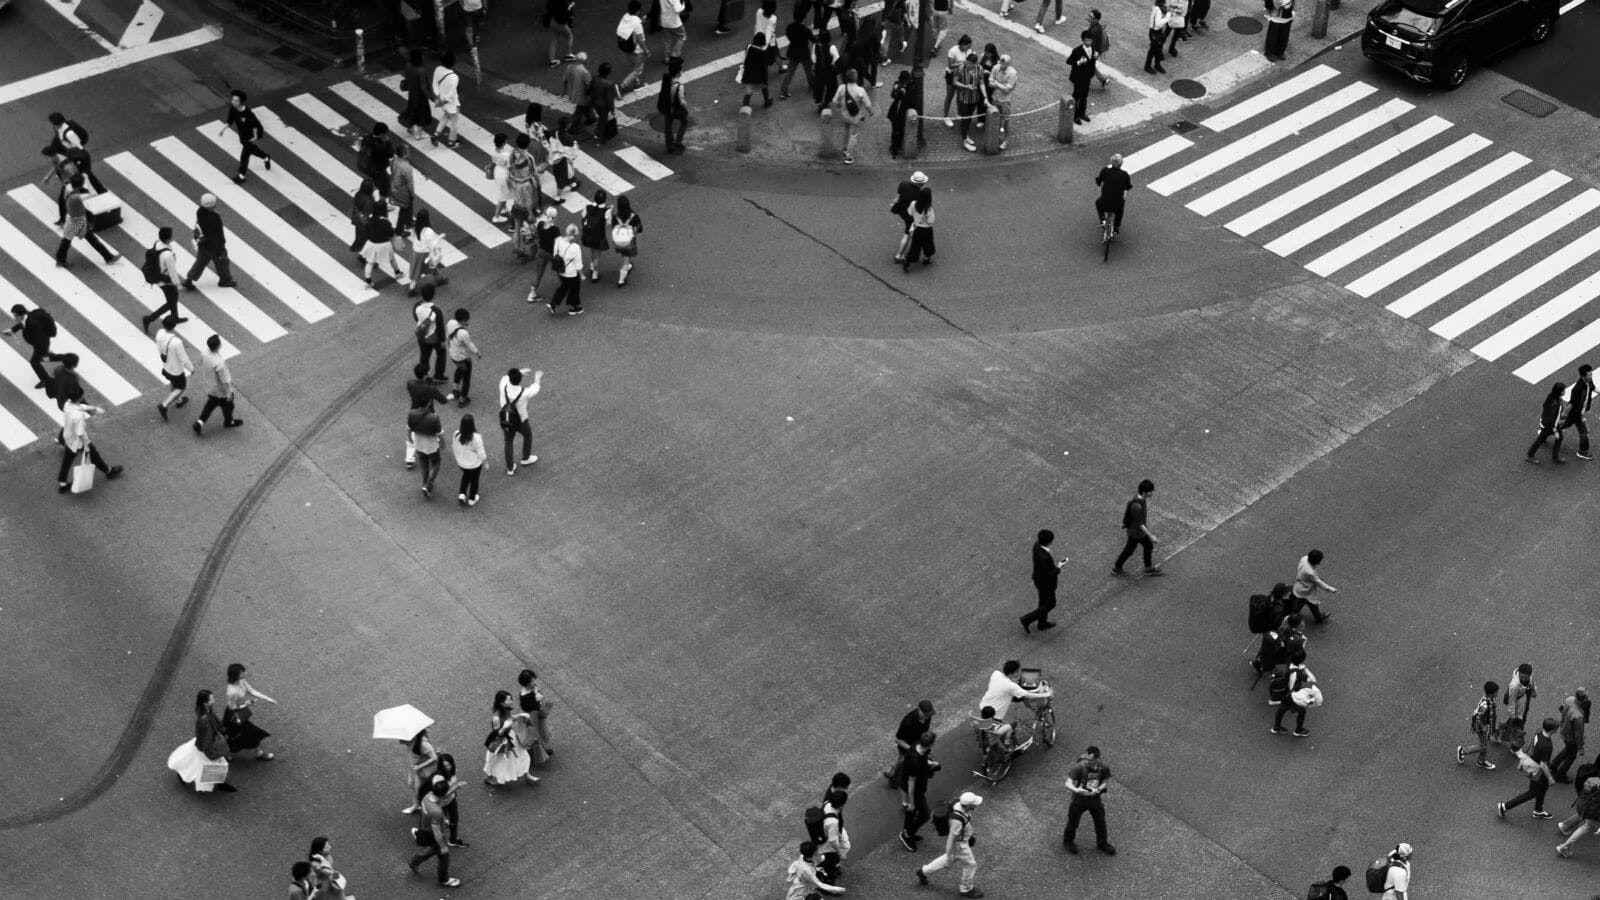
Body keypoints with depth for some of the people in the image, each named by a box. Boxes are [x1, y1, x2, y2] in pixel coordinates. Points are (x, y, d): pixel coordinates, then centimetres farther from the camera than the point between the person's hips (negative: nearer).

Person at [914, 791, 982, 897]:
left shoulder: (960, 801, -18)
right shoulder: (957, 820, -41)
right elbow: (951, 838, -28)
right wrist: (949, 855, -15)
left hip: (962, 836, 8)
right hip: (958, 844, -8)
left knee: (952, 858, 29)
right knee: (970, 864, 12)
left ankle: (923, 871, 43)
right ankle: (966, 889, 38)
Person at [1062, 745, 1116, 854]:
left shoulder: (1104, 768, -17)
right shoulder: (1078, 767, -27)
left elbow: (1104, 782, -1)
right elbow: (1068, 783, -28)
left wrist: (1098, 789, -23)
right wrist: (1076, 790, -49)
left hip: (1095, 799, 3)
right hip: (1079, 799, -3)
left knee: (1100, 822, 16)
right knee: (1073, 822, 14)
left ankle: (1102, 843, 41)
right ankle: (1068, 841, 42)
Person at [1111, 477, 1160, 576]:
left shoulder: (1139, 497, -11)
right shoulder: (1137, 506, -39)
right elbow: (1140, 524, -29)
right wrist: (1150, 536, -20)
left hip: (1141, 530, 8)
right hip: (1135, 533, -8)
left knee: (1148, 546, 23)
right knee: (1128, 551, 14)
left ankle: (1149, 568, 43)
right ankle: (1116, 568, 37)